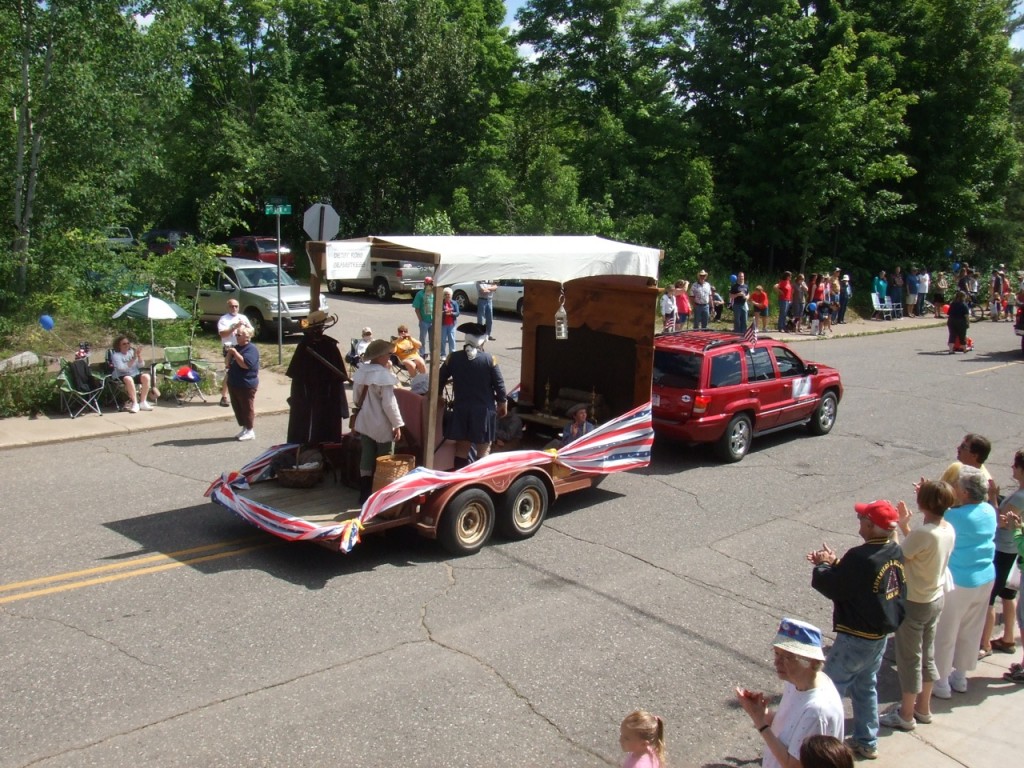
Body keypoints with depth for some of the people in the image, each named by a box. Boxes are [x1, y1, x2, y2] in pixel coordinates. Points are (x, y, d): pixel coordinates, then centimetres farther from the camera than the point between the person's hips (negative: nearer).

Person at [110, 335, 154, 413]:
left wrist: (139, 355, -15)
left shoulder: (132, 351, 7)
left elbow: (141, 365, 2)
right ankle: (135, 404, -31)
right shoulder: (115, 355, -5)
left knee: (146, 376, -25)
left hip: (135, 374, 4)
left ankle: (143, 402, -22)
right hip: (122, 376, -4)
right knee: (129, 379, -38)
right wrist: (133, 358, -25)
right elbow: (123, 368, -20)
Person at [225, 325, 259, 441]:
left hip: (247, 385, -9)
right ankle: (244, 429, 24)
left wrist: (235, 352, -23)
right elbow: (227, 363, 12)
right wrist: (229, 353, -6)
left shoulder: (251, 349, -14)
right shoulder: (236, 347, 12)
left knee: (247, 408, 1)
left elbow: (245, 364, -27)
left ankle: (250, 431, 10)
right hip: (233, 384, 9)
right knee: (237, 408, 14)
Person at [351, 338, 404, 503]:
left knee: (366, 460, 13)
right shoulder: (384, 375, -20)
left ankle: (365, 495, 19)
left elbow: (356, 398, 9)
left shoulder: (361, 371, 1)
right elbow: (389, 403, -20)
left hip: (364, 422, 7)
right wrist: (397, 424, -13)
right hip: (383, 425, -7)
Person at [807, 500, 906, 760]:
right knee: (866, 686, 24)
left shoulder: (861, 557, -30)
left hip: (856, 639, -9)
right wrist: (836, 562, 3)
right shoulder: (895, 552, -2)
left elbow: (830, 587, -20)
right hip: (881, 634, 9)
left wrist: (823, 565, -2)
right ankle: (867, 743, 36)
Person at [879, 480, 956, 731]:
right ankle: (923, 708, 38)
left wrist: (896, 527, -7)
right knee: (927, 655, 22)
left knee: (909, 658, 8)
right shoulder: (949, 529, -4)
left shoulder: (922, 533, -29)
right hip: (936, 599, 8)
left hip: (914, 603, -8)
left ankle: (906, 715, 23)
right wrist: (905, 527, 6)